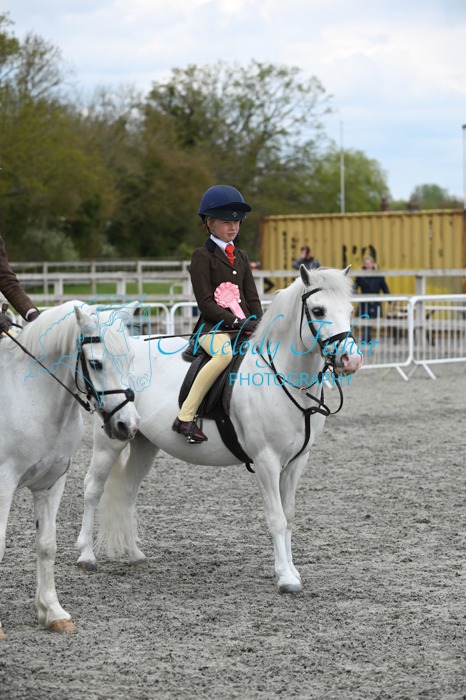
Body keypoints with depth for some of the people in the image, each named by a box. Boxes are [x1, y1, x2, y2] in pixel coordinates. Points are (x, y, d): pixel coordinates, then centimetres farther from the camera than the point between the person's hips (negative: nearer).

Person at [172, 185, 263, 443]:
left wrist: (257, 323, -1)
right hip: (213, 327, -7)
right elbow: (206, 303, -10)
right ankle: (185, 418, -35)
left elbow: (252, 297, 18)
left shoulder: (241, 257, 20)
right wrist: (236, 321, -18)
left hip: (244, 326, 7)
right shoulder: (202, 257, -2)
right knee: (224, 354, -38)